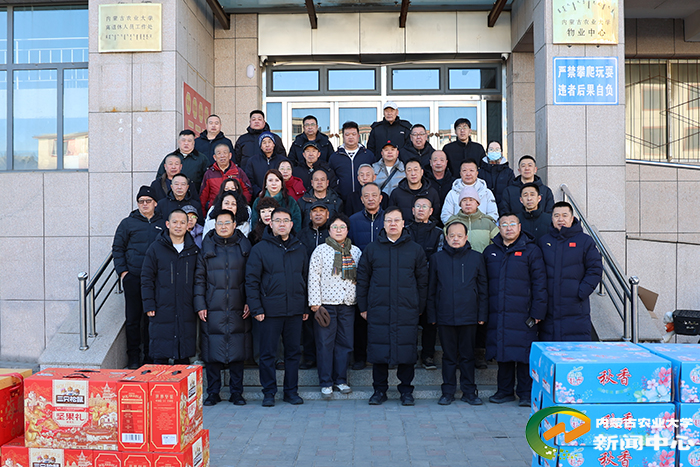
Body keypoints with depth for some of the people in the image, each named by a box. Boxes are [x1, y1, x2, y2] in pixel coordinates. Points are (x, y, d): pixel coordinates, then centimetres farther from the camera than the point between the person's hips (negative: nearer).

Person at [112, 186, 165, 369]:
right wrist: (122, 271, -3)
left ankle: (150, 356, 16)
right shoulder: (128, 223, 7)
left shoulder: (162, 224, 12)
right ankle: (133, 357, 11)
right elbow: (117, 248, 7)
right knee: (133, 318, 2)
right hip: (133, 278, -1)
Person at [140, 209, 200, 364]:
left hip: (186, 313, 3)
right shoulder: (156, 248, 0)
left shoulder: (193, 250, 9)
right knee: (160, 356, 1)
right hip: (162, 310, -2)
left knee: (184, 355, 9)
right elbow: (146, 278, 0)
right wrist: (149, 305, -6)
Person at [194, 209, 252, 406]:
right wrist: (200, 305, -3)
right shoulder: (206, 248, 6)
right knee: (212, 352, 2)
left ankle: (236, 392, 16)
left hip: (238, 309, 0)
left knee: (238, 352, 5)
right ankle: (213, 393, 15)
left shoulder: (243, 247, 7)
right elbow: (199, 279, 5)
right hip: (212, 309, 0)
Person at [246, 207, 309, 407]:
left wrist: (306, 307, 9)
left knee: (293, 352, 10)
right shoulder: (260, 249, -1)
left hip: (295, 310, 3)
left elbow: (306, 278, 13)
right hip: (270, 310, -3)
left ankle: (292, 390, 20)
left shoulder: (299, 249, 10)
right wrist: (256, 308, -10)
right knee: (268, 353, 3)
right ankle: (269, 392, 15)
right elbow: (251, 281, -4)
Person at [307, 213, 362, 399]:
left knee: (345, 342, 7)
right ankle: (326, 383, 11)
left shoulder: (356, 251, 10)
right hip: (326, 303, -3)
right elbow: (313, 277, -3)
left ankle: (341, 380, 20)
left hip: (348, 304, 3)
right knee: (325, 343, 0)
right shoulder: (321, 250, 0)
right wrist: (315, 304, -9)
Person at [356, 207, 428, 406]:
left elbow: (422, 281, 9)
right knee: (378, 351, 3)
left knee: (407, 351, 2)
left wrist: (420, 308, 5)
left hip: (407, 311, 0)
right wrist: (363, 307, 5)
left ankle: (406, 390, 17)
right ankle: (379, 390, 17)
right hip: (378, 310, 0)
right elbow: (362, 279, 9)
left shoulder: (415, 249, 7)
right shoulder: (371, 249, 7)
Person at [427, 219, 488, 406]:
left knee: (468, 355, 8)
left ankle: (469, 391, 18)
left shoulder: (476, 257, 4)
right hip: (445, 316, 0)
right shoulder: (437, 258, 5)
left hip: (468, 316, 0)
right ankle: (448, 391, 18)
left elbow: (483, 288, 7)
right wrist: (432, 315, 3)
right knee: (449, 356, 8)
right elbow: (431, 290, 7)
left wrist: (482, 314, 2)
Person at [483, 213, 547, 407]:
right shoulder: (490, 252, 13)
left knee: (524, 353, -2)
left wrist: (537, 311, -7)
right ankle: (505, 391, 20)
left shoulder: (531, 250, 2)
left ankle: (526, 393, 10)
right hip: (497, 314, 4)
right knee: (502, 352, 8)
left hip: (522, 314, -3)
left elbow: (539, 283, -1)